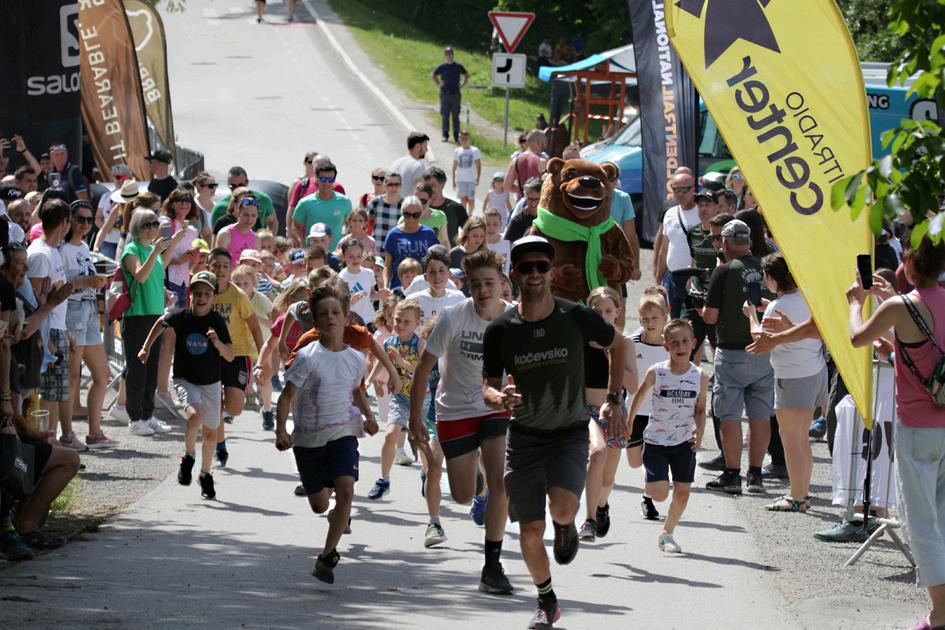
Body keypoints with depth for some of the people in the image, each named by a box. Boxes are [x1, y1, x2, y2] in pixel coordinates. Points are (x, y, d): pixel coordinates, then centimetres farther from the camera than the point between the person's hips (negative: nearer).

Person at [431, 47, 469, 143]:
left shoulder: (458, 66, 2)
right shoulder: (442, 67, 0)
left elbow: (466, 75, 18)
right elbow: (432, 75, 13)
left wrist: (462, 84, 7)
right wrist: (438, 84, 4)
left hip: (456, 94, 1)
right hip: (444, 94, -1)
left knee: (455, 116, 4)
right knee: (445, 116, 2)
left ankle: (456, 135, 9)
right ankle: (445, 135, 9)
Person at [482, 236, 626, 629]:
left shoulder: (577, 318, -12)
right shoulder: (500, 330, -9)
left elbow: (618, 346, 8)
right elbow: (488, 387, -1)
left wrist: (613, 399, 1)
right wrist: (498, 398, -25)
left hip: (570, 431, -2)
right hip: (524, 434, 2)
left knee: (562, 507, -27)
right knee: (530, 528, 3)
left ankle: (566, 525, 12)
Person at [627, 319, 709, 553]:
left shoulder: (700, 377, -6)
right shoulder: (656, 373, -10)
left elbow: (700, 409, 6)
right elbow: (639, 397, 7)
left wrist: (700, 430, -12)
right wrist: (629, 423, 16)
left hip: (684, 442, 2)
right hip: (656, 441, -2)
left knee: (682, 493, 2)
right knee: (659, 494, -12)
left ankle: (667, 534, 23)